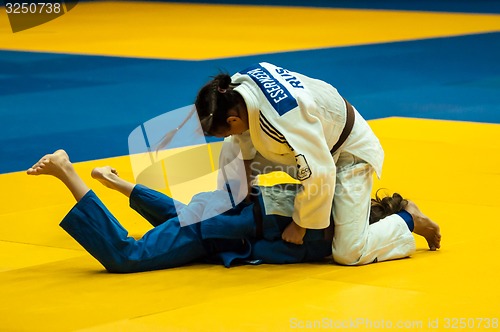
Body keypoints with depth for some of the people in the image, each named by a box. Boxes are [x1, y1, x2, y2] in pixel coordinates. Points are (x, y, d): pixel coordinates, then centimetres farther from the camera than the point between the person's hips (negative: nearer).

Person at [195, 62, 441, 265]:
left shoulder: (284, 122, -44)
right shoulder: (237, 85, -20)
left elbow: (319, 174, -35)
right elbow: (243, 139, 2)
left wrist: (300, 225, -21)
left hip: (349, 151, -8)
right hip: (311, 140, 8)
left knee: (349, 254, -14)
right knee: (231, 154, -5)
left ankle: (409, 220, 10)